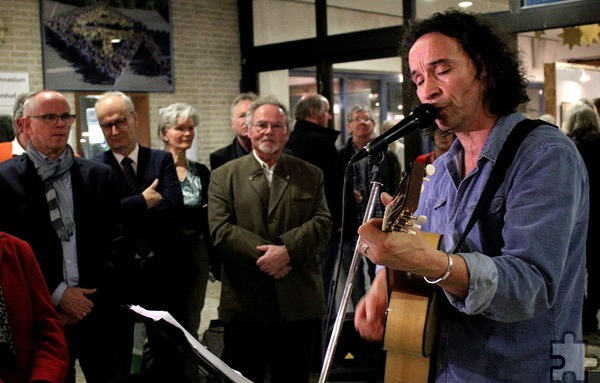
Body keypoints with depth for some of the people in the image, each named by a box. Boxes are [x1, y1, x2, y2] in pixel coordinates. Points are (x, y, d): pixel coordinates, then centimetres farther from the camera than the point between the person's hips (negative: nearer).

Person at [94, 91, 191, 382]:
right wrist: (143, 202, -17)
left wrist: (126, 213, -14)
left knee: (171, 357, 13)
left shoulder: (162, 160, 1)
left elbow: (172, 206, -15)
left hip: (162, 273, 1)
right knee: (116, 358, 17)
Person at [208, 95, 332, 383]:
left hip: (298, 304, 1)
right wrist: (263, 255, -15)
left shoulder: (311, 175, 10)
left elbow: (322, 224, -1)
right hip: (244, 303, -1)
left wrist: (287, 250, -17)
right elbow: (220, 230, -5)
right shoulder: (223, 176, 6)